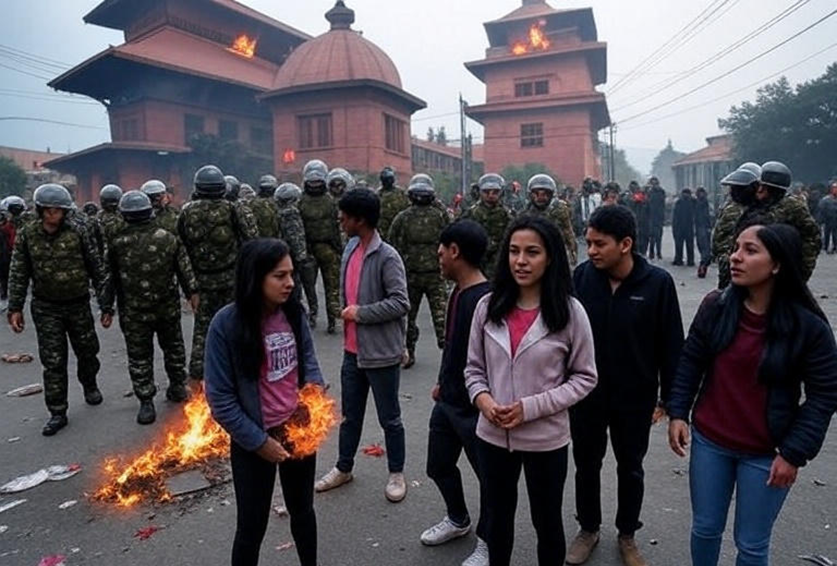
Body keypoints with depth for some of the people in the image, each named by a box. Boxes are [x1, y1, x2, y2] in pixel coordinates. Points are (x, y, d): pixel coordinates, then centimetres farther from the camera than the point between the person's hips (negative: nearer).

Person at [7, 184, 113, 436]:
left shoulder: (78, 233, -11)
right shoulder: (27, 235, -5)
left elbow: (98, 271, -7)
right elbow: (18, 274, 3)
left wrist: (106, 306, -7)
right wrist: (15, 308, -1)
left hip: (79, 305, 0)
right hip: (46, 308, 0)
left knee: (87, 352, 14)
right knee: (53, 362, 1)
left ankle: (89, 385, 44)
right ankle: (57, 413, 12)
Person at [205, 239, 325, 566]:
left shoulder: (294, 311, -9)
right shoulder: (227, 324, -21)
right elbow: (220, 398, -15)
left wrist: (315, 386, -12)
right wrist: (259, 442, -13)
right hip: (254, 441, -4)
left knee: (302, 510, 25)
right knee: (252, 526, 15)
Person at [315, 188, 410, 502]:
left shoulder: (387, 257, -19)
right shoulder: (350, 248, 4)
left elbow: (401, 303, -23)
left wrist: (361, 313, -19)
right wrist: (346, 315, 12)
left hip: (381, 352, -7)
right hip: (353, 349, 7)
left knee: (389, 418, 11)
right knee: (350, 415, 22)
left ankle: (396, 474, 30)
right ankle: (343, 467, 40)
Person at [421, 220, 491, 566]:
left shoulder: (486, 300, -26)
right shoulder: (458, 292, 4)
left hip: (474, 409, -9)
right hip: (447, 402, 9)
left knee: (487, 476, 13)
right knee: (439, 466, 24)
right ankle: (457, 520, 49)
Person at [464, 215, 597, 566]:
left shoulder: (569, 311, -12)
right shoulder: (488, 306, -4)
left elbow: (584, 377, -7)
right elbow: (474, 368, 5)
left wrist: (532, 407, -17)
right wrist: (482, 398, -15)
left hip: (546, 440, -2)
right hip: (493, 436, 3)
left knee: (547, 522, 20)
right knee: (498, 516, 24)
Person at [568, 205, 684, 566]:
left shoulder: (658, 283, -15)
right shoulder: (581, 276, -11)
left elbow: (671, 345, -7)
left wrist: (668, 397, -3)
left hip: (635, 396, -1)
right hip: (585, 393, 1)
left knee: (630, 468, 18)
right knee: (586, 464, 17)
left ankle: (627, 535, 41)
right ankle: (588, 529, 40)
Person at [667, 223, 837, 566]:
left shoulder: (809, 326, -14)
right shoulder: (715, 306, -7)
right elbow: (690, 362, 1)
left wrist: (794, 454, -10)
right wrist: (678, 412, -3)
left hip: (765, 455, -2)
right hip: (708, 442, 2)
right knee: (705, 528, 18)